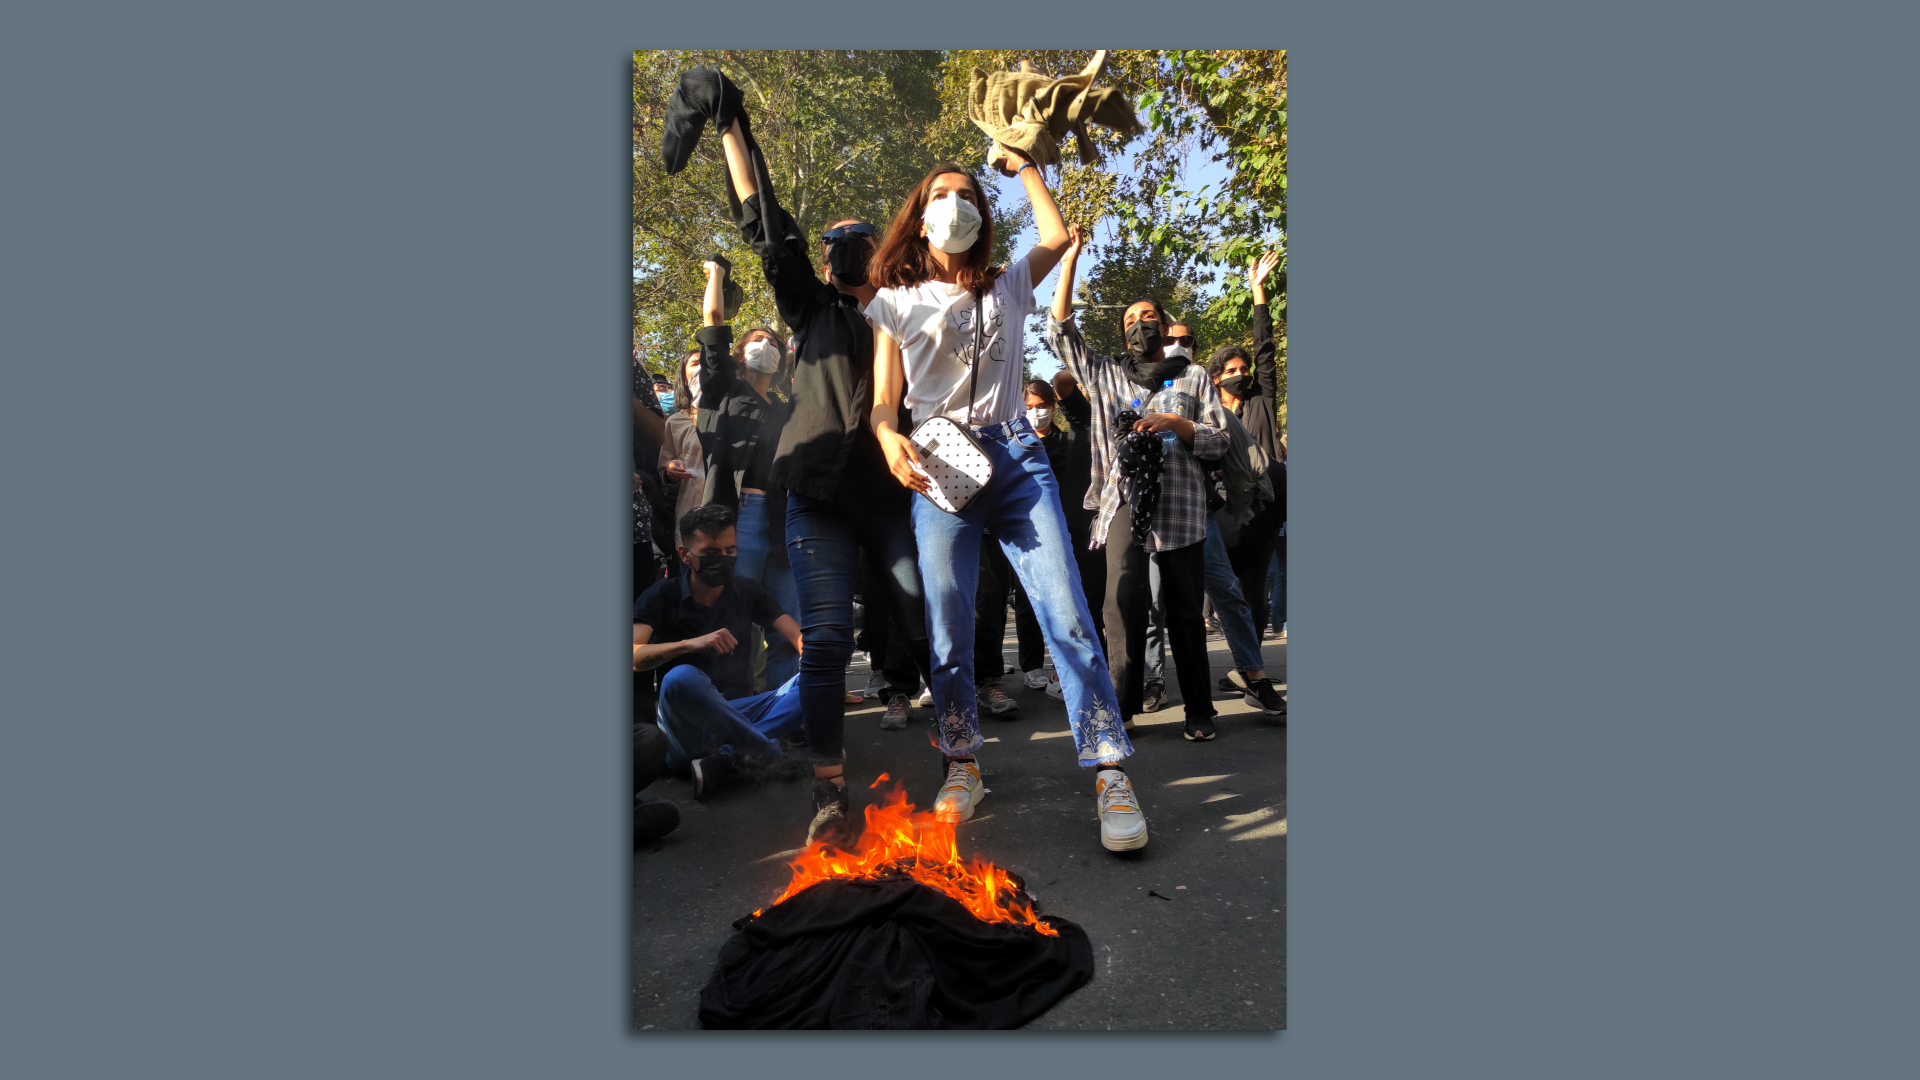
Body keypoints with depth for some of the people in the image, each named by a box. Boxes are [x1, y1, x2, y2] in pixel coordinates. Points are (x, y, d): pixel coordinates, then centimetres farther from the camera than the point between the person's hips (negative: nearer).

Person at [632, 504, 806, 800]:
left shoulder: (747, 593, 8)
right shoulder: (661, 597, -1)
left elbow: (799, 637, -3)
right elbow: (633, 656, -17)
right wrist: (691, 643, -32)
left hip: (736, 713, 3)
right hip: (685, 720, -3)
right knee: (681, 678, -37)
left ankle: (723, 758, -31)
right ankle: (773, 753, -27)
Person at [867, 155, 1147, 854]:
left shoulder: (1005, 289, 20)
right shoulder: (894, 302, 14)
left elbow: (1056, 236, 13)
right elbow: (884, 398, 7)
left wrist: (1019, 163, 24)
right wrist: (890, 439, -15)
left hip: (1015, 455, 1)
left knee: (1067, 616, -11)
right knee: (949, 628, -1)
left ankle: (1110, 774, -7)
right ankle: (963, 767, 15)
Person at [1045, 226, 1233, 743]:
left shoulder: (1194, 377, 16)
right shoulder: (1107, 374, 18)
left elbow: (1220, 441, 9)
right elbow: (1060, 332, 11)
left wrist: (1175, 424, -9)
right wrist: (1069, 261, 7)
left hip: (1180, 506, 0)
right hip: (1124, 504, 0)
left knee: (1185, 610, 2)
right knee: (1125, 606, -10)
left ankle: (1199, 710, 10)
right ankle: (1121, 706, -5)